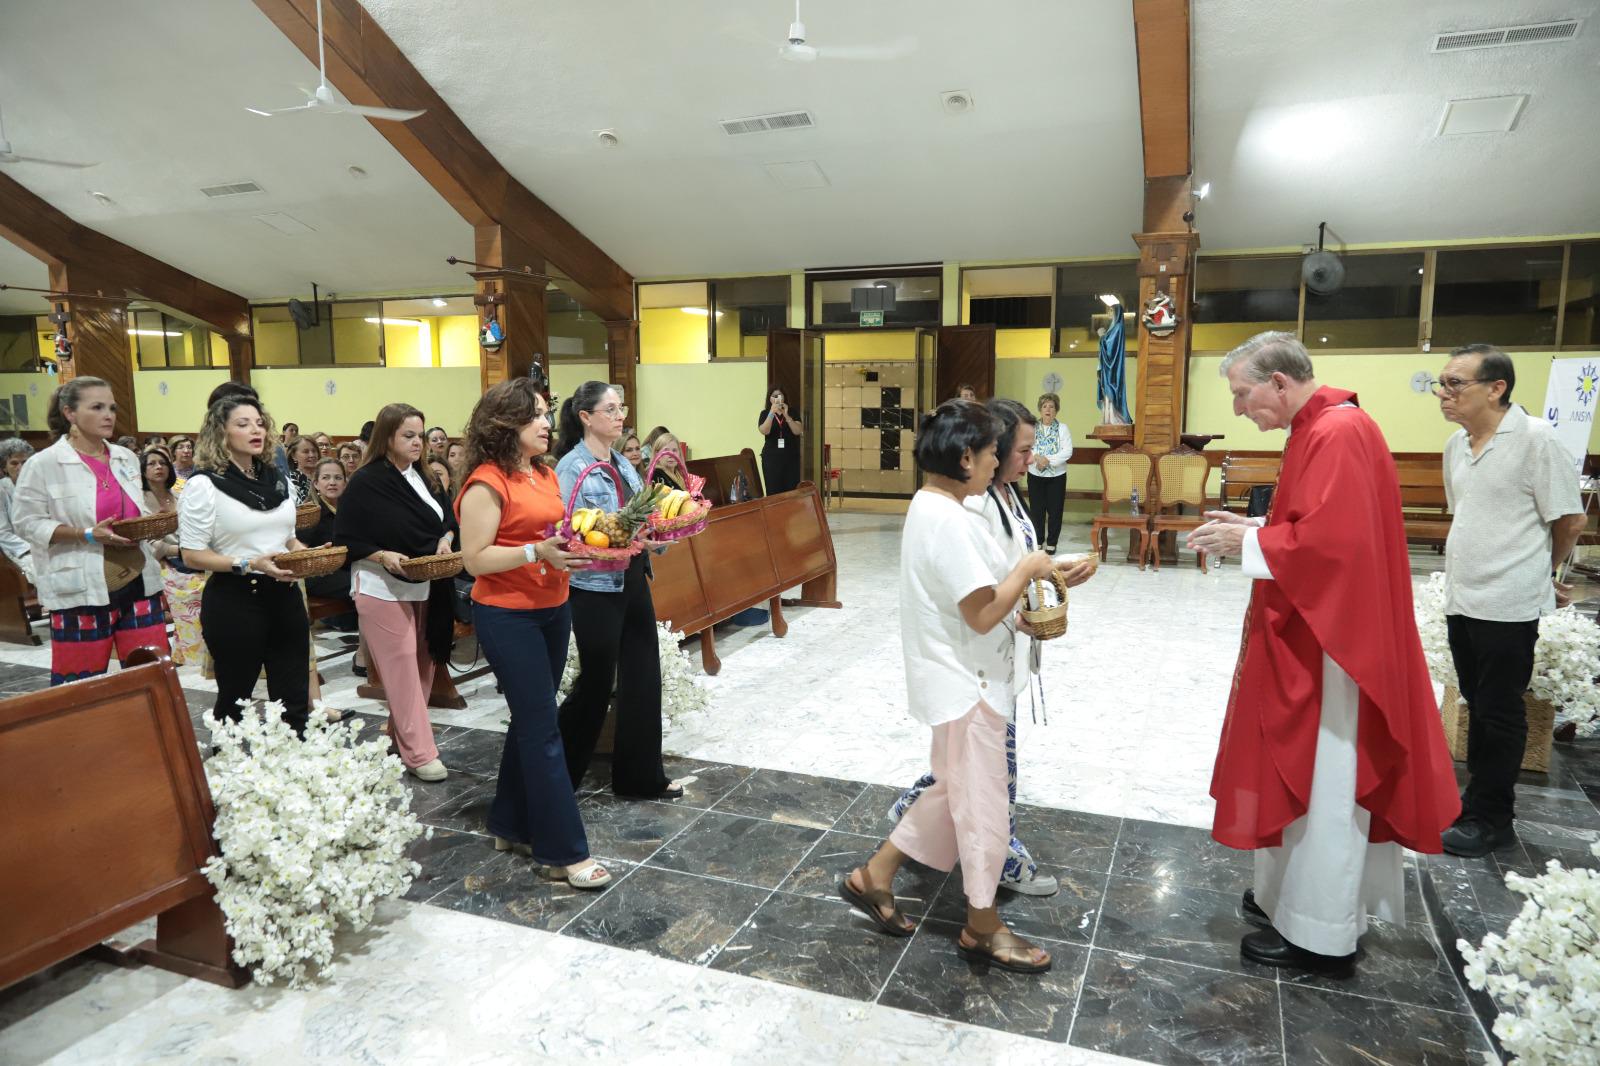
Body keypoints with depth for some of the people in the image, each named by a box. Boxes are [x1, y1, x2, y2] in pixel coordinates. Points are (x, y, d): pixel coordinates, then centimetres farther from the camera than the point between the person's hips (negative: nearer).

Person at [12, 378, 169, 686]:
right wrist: (88, 535, -19)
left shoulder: (127, 458, 10)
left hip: (138, 584, 5)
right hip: (81, 591, -5)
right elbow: (27, 522, -7)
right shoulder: (43, 464, -7)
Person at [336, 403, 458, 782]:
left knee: (423, 666, 12)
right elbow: (346, 540, -11)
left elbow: (447, 519, 17)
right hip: (383, 591, -7)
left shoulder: (423, 478, 8)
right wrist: (384, 556, -24)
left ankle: (400, 734, 28)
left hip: (425, 589, 7)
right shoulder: (366, 482, -11)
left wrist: (446, 540, -4)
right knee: (402, 669, -5)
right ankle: (419, 752, 1)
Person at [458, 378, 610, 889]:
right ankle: (562, 851, 4)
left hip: (552, 610, 8)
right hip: (508, 617, -8)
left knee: (531, 721, 15)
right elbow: (475, 559, -17)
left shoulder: (546, 474, 10)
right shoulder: (487, 483, -14)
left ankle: (512, 826, 30)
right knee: (542, 727, -5)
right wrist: (536, 552, -26)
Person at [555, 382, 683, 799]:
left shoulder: (621, 463, 10)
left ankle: (641, 776, 23)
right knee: (596, 682, 5)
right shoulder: (572, 467, -13)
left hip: (632, 580, 7)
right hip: (595, 587, -7)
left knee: (643, 678, 10)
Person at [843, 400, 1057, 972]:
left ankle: (874, 876, 30)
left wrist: (1019, 579, 10)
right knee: (981, 804, 7)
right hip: (967, 686, -10)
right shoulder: (949, 521, -25)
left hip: (960, 680, 10)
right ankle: (983, 928, 26)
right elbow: (982, 614, -24)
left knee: (956, 790, 22)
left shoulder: (931, 507, 8)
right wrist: (1027, 570, -11)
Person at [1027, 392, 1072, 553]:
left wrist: (1048, 460, -20)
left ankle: (1051, 543, 14)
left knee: (1055, 510, 3)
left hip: (1056, 476, -1)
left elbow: (1067, 452, -10)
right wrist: (1037, 457, -24)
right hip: (1035, 475, 1)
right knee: (1036, 510, 5)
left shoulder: (1063, 429, 0)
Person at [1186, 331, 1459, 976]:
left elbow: (1332, 540, -27)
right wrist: (1251, 528, 5)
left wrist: (1247, 543, -16)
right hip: (1310, 633, 10)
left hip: (1329, 641, -10)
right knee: (1303, 771, 18)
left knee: (1323, 782, 1)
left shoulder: (1339, 434, -20)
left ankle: (1320, 937, 14)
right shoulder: (1318, 427, 12)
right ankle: (1298, 893, 32)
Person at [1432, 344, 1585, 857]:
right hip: (1461, 599, 7)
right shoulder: (1457, 445, 7)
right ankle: (1479, 801, 30)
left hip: (1507, 605, -7)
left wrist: (1543, 575, 6)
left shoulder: (1535, 438, -14)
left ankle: (1491, 818, 17)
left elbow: (1570, 521, -8)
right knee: (1477, 707, 17)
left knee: (1499, 713, 4)